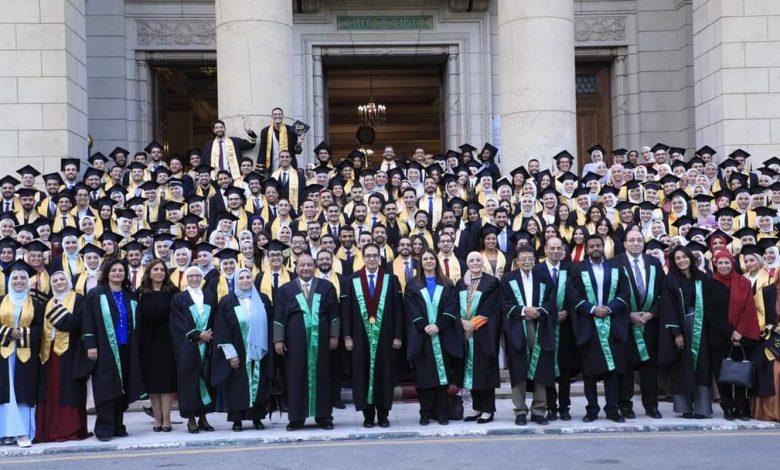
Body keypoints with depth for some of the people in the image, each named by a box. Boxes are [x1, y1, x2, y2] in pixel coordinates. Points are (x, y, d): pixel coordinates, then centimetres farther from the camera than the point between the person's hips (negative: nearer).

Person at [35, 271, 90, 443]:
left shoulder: (78, 300, 2)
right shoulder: (50, 303, 20)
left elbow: (78, 322, -11)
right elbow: (45, 327, 15)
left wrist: (59, 314, -14)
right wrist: (43, 351, 4)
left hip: (69, 351, -5)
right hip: (51, 352, 5)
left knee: (69, 389, -5)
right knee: (51, 391, 3)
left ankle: (72, 429, -2)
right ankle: (52, 429, 6)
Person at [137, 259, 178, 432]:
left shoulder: (172, 292, 2)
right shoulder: (141, 293, 5)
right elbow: (137, 318, 4)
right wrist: (138, 342, -5)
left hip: (167, 341, -2)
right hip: (148, 342, 2)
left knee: (167, 379, -2)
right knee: (152, 380, 4)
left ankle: (166, 419, 3)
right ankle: (157, 419, 11)